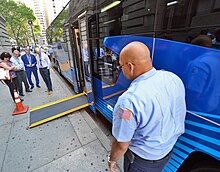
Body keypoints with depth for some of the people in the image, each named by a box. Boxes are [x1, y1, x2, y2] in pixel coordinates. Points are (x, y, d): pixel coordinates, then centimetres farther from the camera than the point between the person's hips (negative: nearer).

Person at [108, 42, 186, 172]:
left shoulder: (129, 101, -39)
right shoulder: (174, 78, -16)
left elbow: (121, 145, -25)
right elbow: (179, 115, 0)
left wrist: (112, 160, -3)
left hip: (144, 160, -5)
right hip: (170, 149, 6)